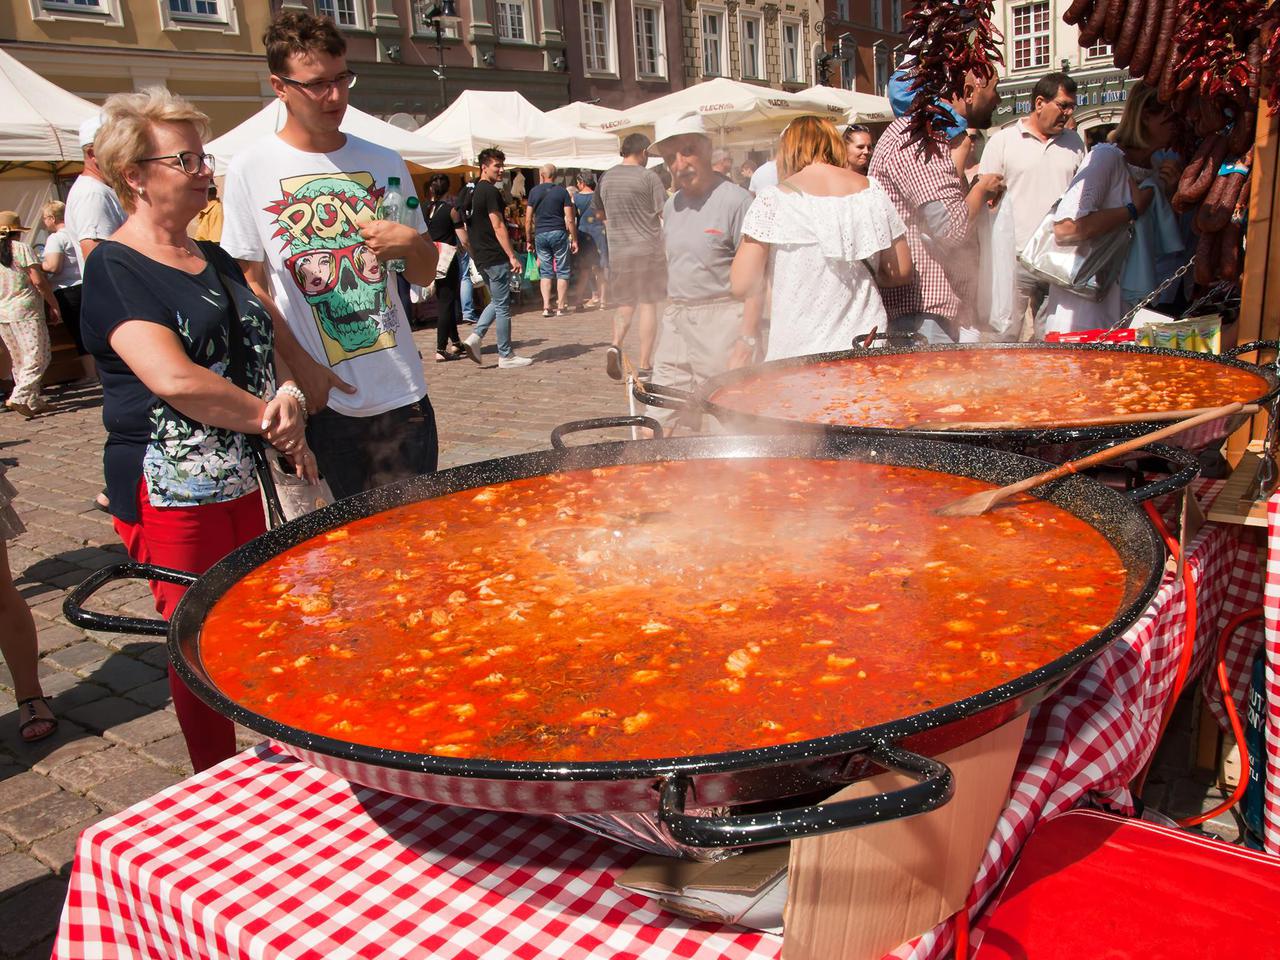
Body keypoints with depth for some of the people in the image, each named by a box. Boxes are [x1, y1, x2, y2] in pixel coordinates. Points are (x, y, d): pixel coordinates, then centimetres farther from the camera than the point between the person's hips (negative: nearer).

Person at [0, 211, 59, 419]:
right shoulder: (20, 248, -6)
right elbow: (38, 280, -12)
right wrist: (53, 305, -5)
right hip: (25, 309, -7)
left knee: (19, 361, 13)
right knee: (38, 358, -5)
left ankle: (33, 402, 14)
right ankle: (18, 397, -18)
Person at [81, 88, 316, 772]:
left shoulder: (216, 260, 15)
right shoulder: (115, 268, -9)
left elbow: (265, 344, 16)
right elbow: (175, 379, -22)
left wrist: (289, 394, -6)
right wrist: (269, 419, -11)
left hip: (239, 479, 7)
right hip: (169, 490, -7)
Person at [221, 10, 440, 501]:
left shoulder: (384, 163, 9)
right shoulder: (252, 169, -1)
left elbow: (426, 275, 14)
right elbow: (250, 285, -1)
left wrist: (412, 243, -9)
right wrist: (301, 366, -13)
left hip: (402, 392, 3)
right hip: (319, 400, -3)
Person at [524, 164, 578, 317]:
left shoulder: (534, 192, 5)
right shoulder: (562, 191, 1)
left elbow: (528, 220, 3)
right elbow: (570, 219, -4)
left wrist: (529, 240, 11)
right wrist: (574, 240, 2)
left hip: (540, 234, 2)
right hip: (558, 233, -2)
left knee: (545, 272, 8)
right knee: (562, 271, 6)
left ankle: (546, 307, 0)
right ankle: (561, 306, 4)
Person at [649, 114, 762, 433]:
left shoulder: (735, 200, -9)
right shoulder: (672, 206, 13)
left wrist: (746, 340, -19)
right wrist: (669, 319, 17)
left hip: (721, 320, -7)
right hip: (675, 323, 7)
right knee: (662, 423, 6)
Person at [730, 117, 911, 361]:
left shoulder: (774, 199, -6)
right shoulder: (870, 190, 5)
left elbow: (742, 286, -9)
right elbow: (901, 271, 10)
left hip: (799, 353, -3)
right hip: (867, 348, 4)